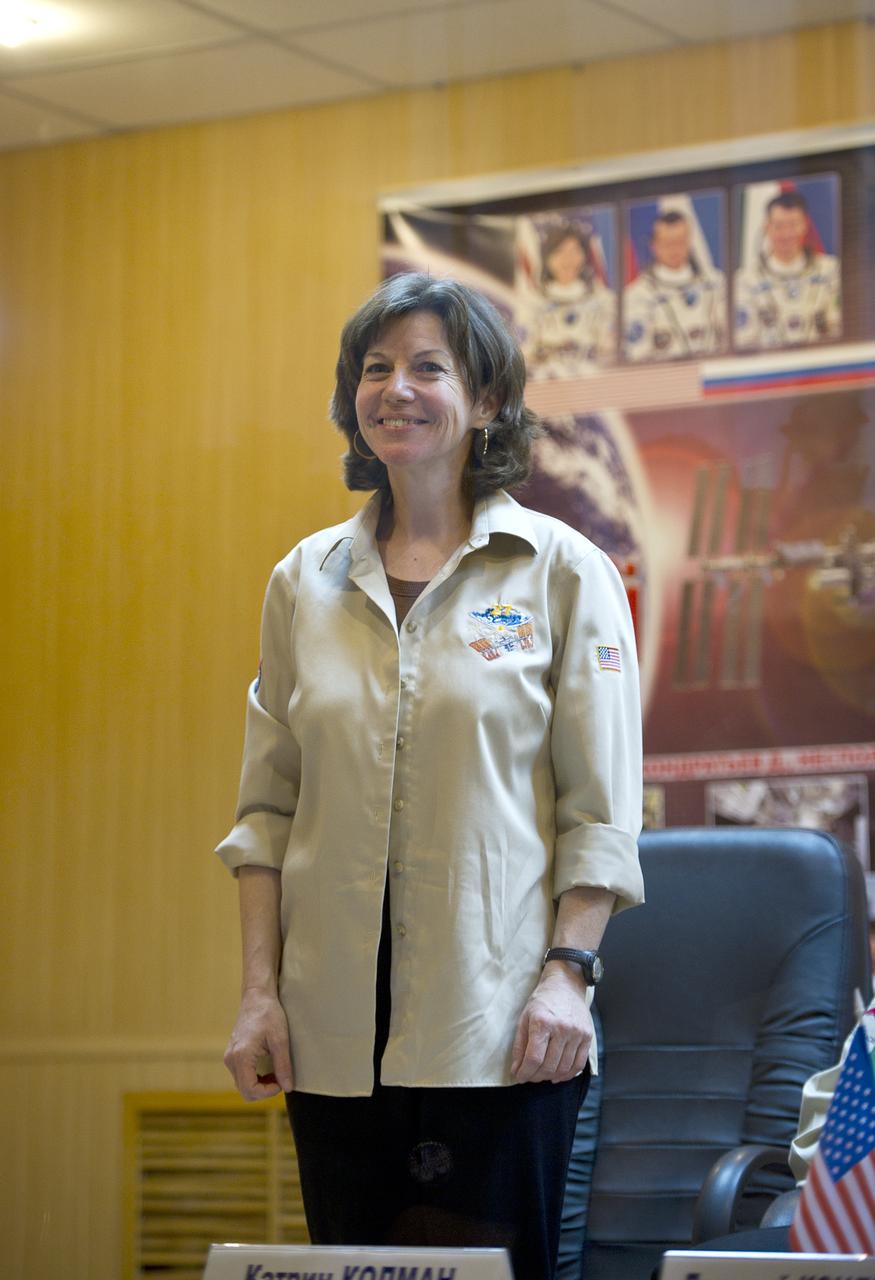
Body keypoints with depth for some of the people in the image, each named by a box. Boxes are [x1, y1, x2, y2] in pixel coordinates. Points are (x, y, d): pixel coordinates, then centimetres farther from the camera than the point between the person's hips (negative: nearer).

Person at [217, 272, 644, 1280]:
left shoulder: (564, 572, 2)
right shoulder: (305, 581, 11)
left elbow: (600, 809, -1)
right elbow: (267, 809, 11)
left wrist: (569, 972, -11)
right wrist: (259, 990, 2)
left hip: (497, 1026, -3)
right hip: (334, 1027, 3)